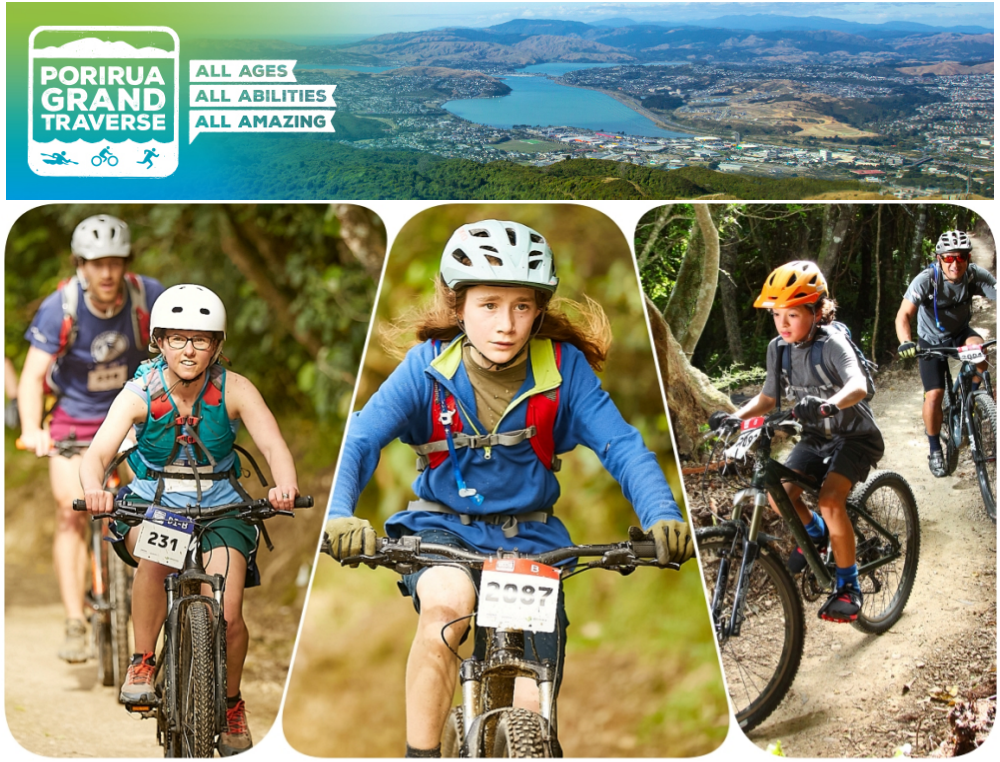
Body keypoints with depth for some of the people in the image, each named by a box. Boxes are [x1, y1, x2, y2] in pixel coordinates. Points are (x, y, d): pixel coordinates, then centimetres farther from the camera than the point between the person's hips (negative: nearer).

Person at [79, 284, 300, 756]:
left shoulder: (233, 390, -12)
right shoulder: (140, 393, -12)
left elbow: (274, 446, -22)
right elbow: (97, 454, -23)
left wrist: (285, 486, -44)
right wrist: (94, 490, -46)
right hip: (151, 505, 0)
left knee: (226, 617, -17)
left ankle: (232, 703, 13)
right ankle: (142, 663, -15)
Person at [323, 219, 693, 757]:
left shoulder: (564, 368, -11)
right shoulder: (429, 365, -11)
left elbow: (621, 445, -17)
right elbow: (360, 440, -18)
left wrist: (662, 516, -35)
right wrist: (340, 515, -37)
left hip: (527, 536, 1)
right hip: (443, 526, -1)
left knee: (531, 706, -10)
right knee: (447, 603, -37)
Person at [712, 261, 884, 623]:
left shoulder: (831, 343, -23)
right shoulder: (779, 348, -4)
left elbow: (858, 386, -40)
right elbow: (768, 398, 6)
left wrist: (826, 405, -60)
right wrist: (735, 417, -13)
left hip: (854, 435, -6)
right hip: (816, 436, 6)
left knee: (830, 499, -27)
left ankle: (848, 586, -11)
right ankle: (816, 533, 19)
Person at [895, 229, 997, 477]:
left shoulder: (976, 276, -23)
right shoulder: (926, 280, -28)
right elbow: (903, 316, -34)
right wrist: (905, 342, -54)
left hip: (960, 333, 2)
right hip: (932, 341, -2)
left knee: (977, 347, -33)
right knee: (934, 395, -14)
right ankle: (935, 451, 6)